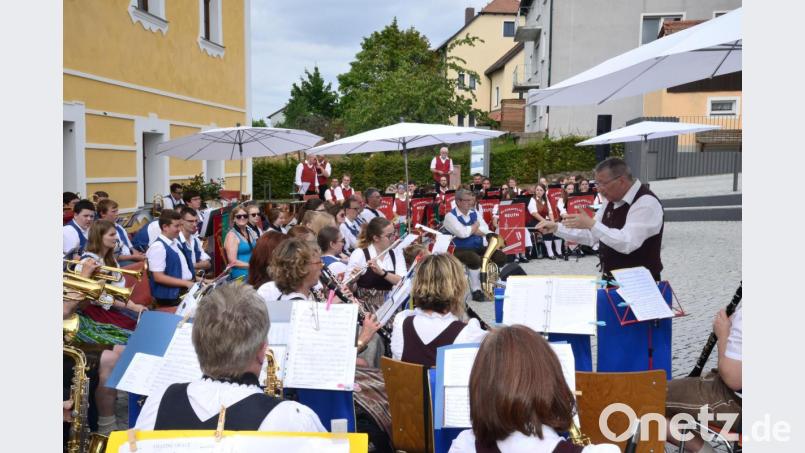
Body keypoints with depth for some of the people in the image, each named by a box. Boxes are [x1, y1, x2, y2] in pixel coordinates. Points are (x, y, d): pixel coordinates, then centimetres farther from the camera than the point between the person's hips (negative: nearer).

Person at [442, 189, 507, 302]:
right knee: (475, 260, -38)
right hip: (460, 250, -6)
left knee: (500, 257, -13)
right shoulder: (450, 216, -8)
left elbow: (486, 230, 1)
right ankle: (476, 291, -20)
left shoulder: (474, 213, 12)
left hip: (479, 248, 7)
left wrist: (470, 230, -15)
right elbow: (462, 233, -22)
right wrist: (476, 225, -5)